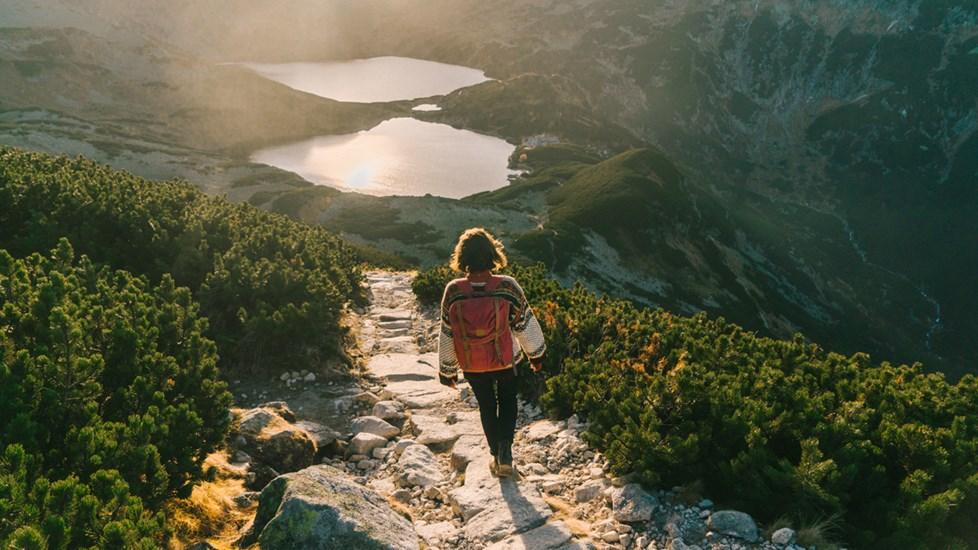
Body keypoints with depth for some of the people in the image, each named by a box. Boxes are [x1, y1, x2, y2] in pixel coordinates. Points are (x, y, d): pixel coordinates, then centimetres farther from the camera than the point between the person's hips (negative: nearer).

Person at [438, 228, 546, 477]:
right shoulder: (507, 287, -23)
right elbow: (526, 324, -9)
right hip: (505, 362, -1)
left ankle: (496, 456, 35)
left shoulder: (453, 291, -20)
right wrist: (536, 354, 9)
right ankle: (505, 451, 10)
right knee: (508, 401, 24)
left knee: (487, 406, 23)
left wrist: (447, 370, 5)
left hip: (471, 366, 1)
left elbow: (447, 334, -10)